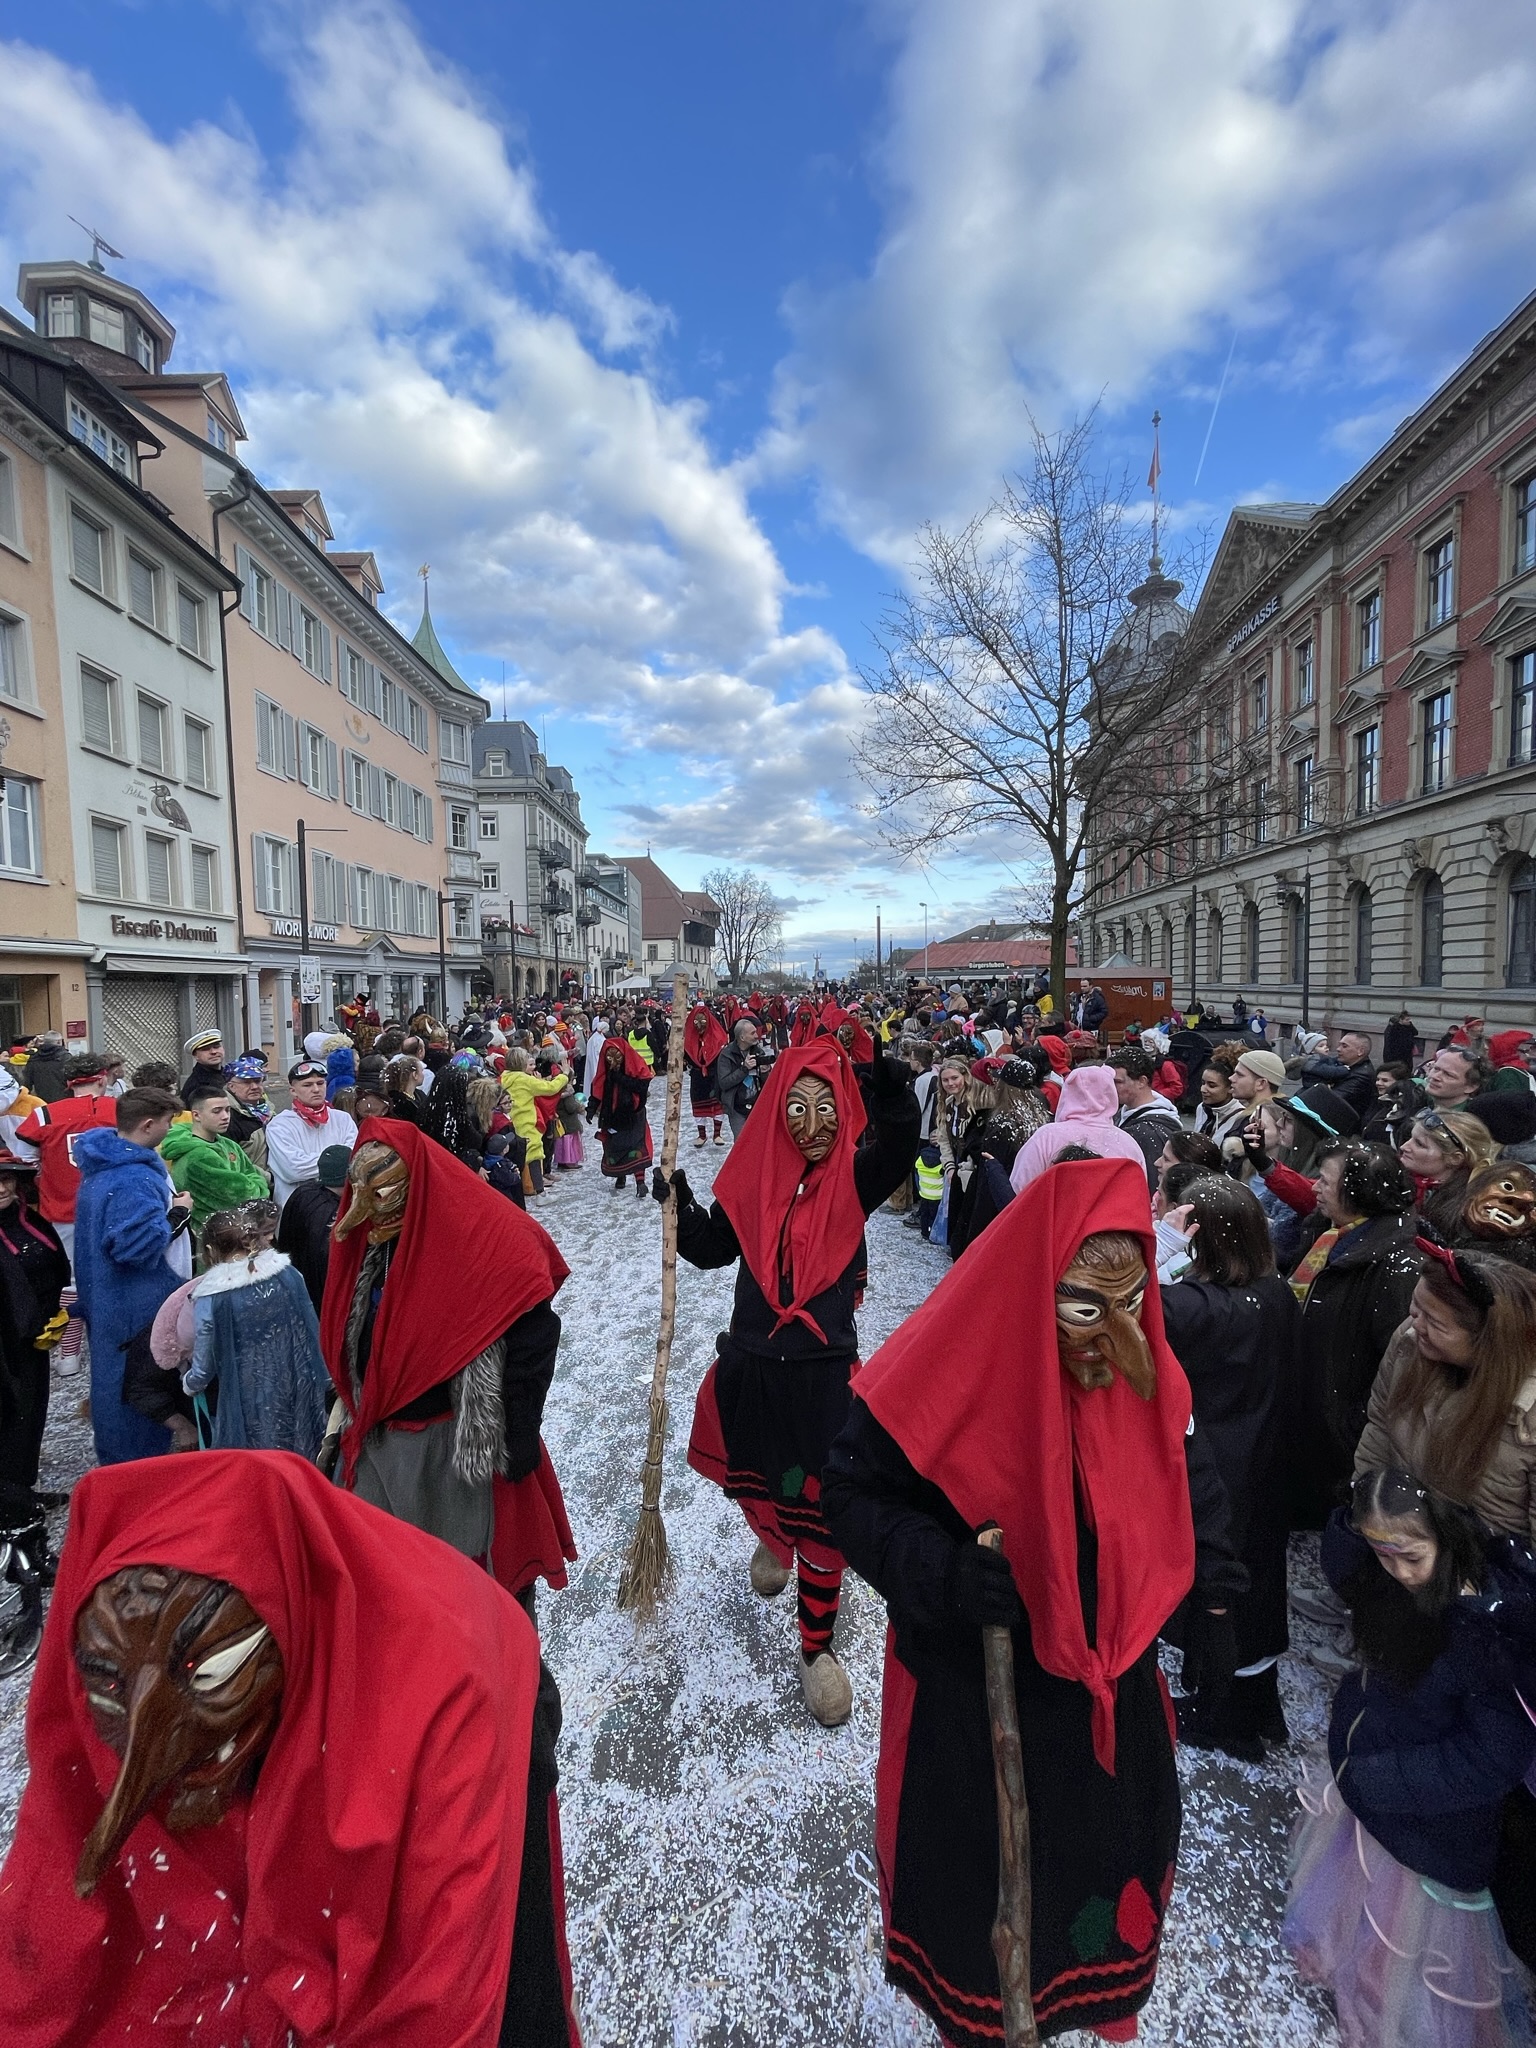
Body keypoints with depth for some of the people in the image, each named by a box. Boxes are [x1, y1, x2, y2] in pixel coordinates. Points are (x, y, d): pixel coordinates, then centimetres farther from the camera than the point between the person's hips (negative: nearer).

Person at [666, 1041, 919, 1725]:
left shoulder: (854, 1175, -11)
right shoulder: (755, 1173, -5)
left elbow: (902, 1143, -33)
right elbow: (711, 1248, 4)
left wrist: (890, 1078, -47)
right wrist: (679, 1203, -11)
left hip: (826, 1377, -3)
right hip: (750, 1369, 3)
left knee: (822, 1513, 8)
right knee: (752, 1481, 26)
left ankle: (816, 1647, 33)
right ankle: (773, 1537, 61)